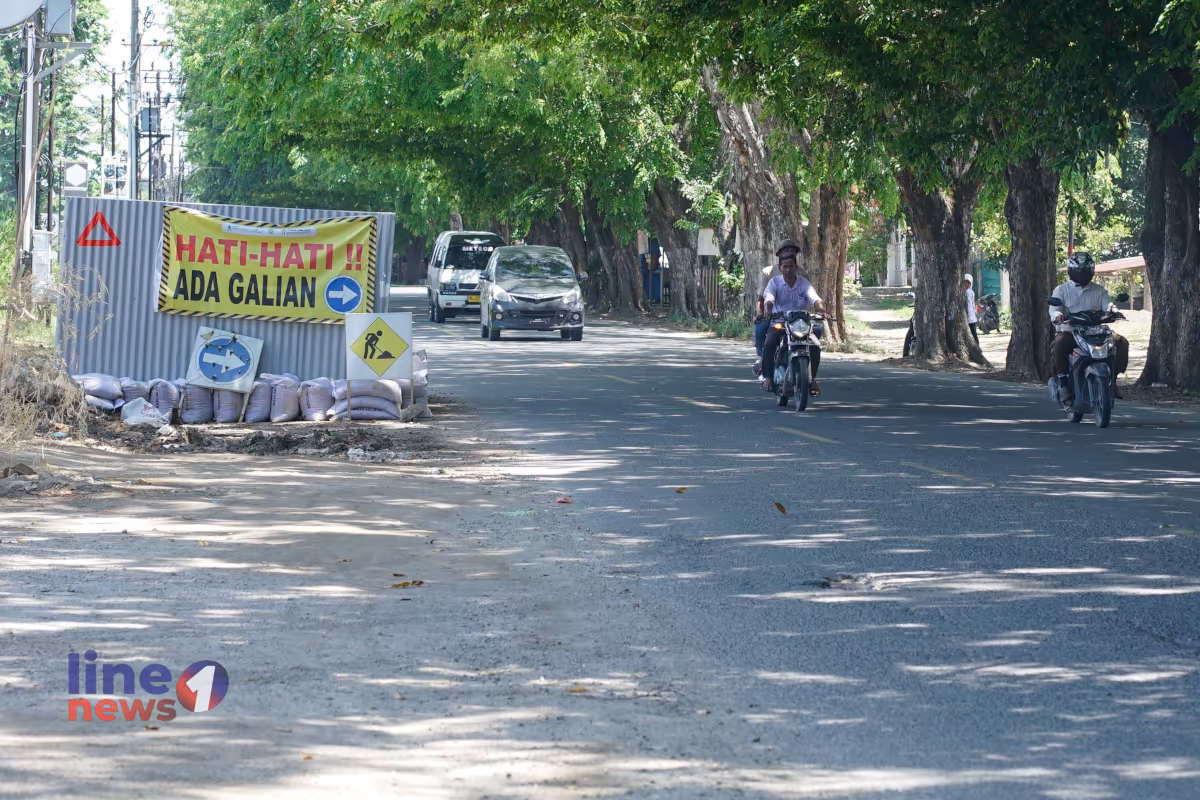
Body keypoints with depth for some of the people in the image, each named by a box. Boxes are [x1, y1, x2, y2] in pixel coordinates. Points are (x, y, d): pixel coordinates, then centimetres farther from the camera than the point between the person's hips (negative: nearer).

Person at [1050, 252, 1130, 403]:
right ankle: (1063, 384, -29)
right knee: (1059, 344, -37)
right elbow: (1054, 308, -6)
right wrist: (1057, 315, -32)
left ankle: (1112, 378, -7)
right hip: (1070, 331, -3)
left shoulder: (1099, 290, 16)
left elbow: (1107, 305, 1)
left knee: (1121, 342, -21)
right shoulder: (1061, 291, 10)